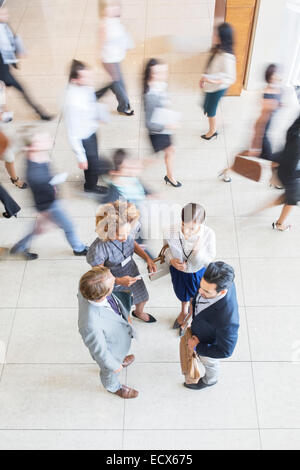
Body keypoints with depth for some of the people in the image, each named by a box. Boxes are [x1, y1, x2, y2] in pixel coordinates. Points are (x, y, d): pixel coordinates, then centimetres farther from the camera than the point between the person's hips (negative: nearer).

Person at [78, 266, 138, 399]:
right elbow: (99, 350, -28)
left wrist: (125, 315, 8)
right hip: (111, 350, -4)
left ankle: (120, 360, 72)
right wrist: (114, 366, -9)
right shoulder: (91, 324, -50)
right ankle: (113, 387, 64)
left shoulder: (88, 288, -33)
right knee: (111, 372, 31)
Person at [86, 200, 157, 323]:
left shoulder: (130, 229, -28)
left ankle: (139, 313, 69)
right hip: (113, 281, -5)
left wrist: (147, 258, -14)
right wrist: (119, 281, -36)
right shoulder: (97, 249, -41)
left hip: (131, 271, 5)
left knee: (143, 298, 32)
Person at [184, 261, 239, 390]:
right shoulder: (217, 282, -33)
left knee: (209, 362, 31)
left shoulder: (227, 319, -50)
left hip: (209, 343, -5)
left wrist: (197, 348, -22)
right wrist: (194, 303, -5)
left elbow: (225, 351, -32)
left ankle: (210, 380, 65)